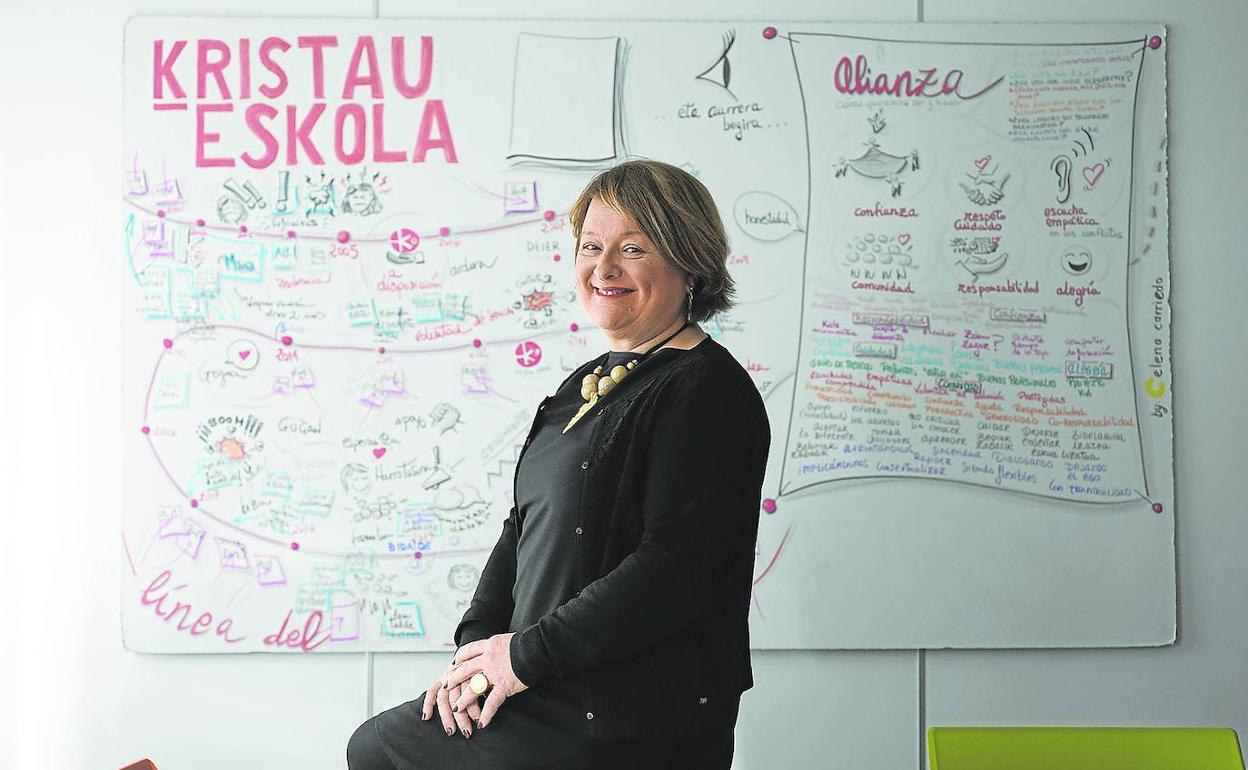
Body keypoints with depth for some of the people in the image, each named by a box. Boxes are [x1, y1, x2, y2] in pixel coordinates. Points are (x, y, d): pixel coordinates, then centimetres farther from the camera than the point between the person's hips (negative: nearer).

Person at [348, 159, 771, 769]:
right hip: (549, 692, 9)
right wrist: (477, 645, 2)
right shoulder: (588, 383, 15)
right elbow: (525, 526, 17)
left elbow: (674, 567, -24)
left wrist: (528, 655, -18)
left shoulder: (706, 392, -16)